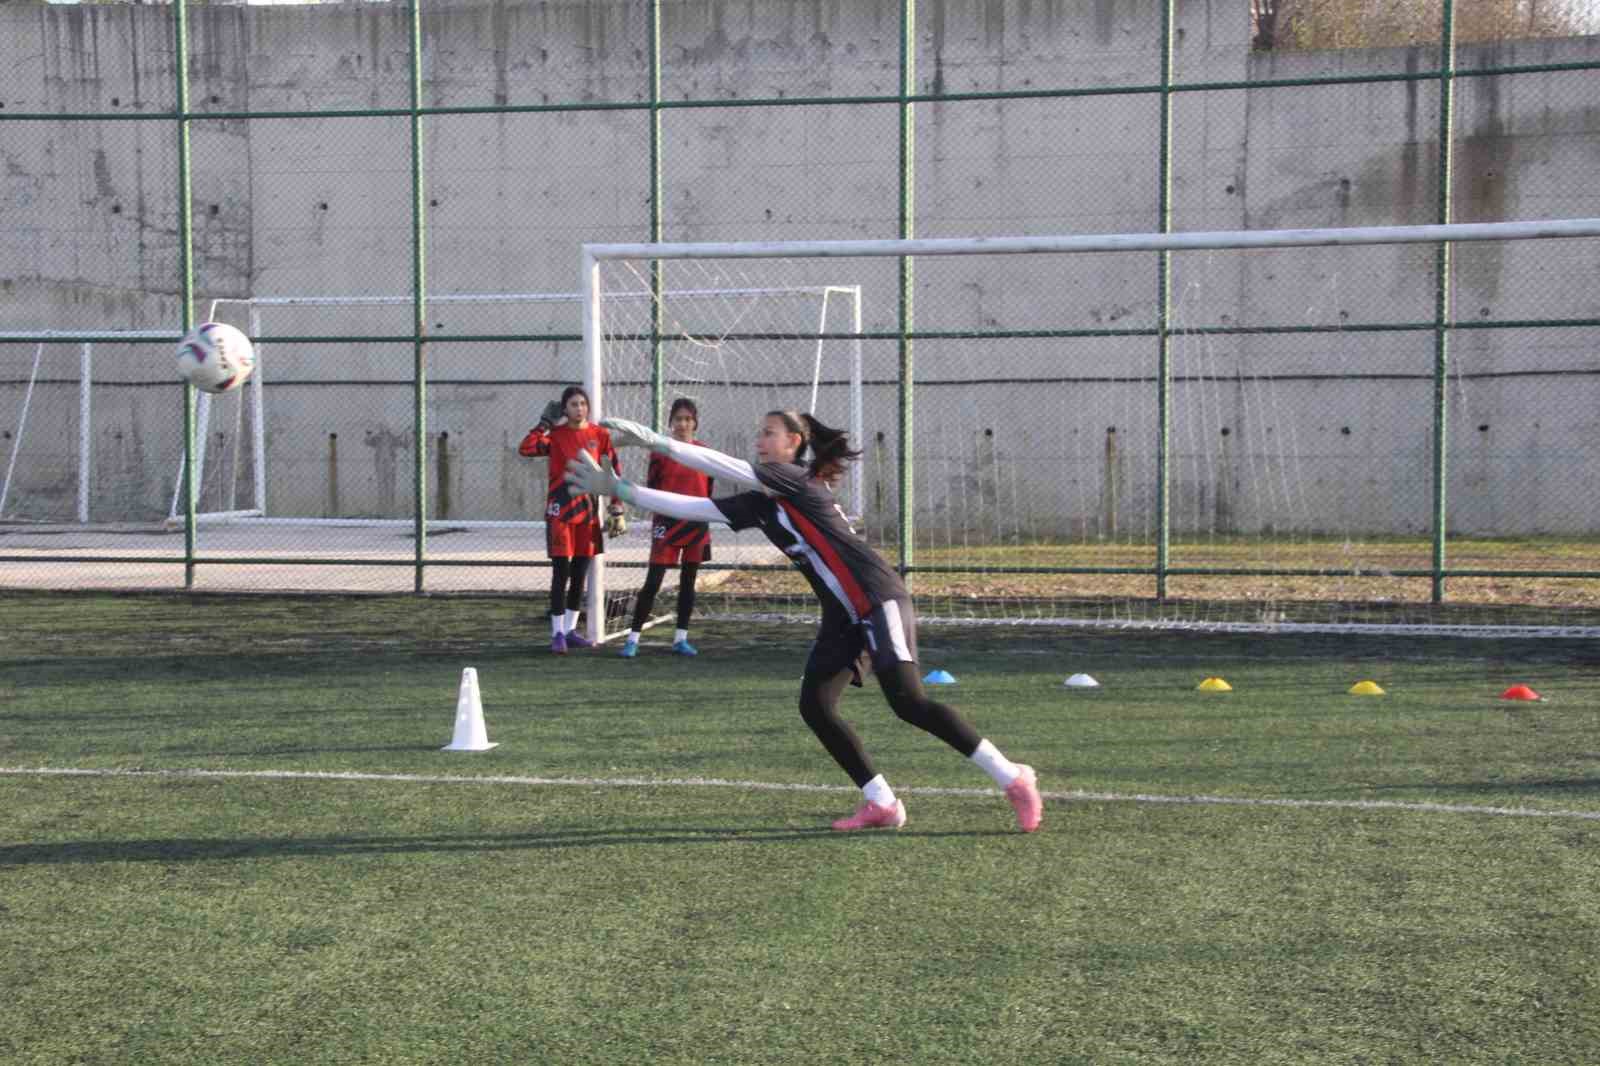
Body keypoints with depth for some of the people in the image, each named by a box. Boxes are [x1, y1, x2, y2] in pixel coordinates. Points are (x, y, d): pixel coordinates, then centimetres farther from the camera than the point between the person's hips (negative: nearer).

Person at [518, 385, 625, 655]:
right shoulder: (555, 435, -2)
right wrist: (545, 423, -14)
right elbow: (525, 449, -18)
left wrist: (618, 511, 2)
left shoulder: (600, 435, 4)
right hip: (560, 511, -3)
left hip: (588, 510, 3)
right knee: (561, 572, -6)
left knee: (580, 574, 9)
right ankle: (557, 633, 1)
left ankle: (570, 630, 20)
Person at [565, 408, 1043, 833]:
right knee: (815, 706, -1)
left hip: (879, 601, -9)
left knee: (908, 702, -17)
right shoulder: (760, 503, 13)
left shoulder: (797, 480, -11)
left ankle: (1013, 778, -8)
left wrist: (652, 439, -17)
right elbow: (694, 508, 11)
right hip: (843, 618, 9)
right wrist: (618, 488, 8)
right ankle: (881, 804, 7)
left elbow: (722, 466, -17)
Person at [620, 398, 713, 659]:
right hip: (667, 523, -3)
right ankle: (633, 638, -1)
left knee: (688, 581, 8)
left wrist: (706, 525, 10)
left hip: (697, 524, 3)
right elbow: (651, 489, -1)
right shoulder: (660, 451, -3)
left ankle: (681, 639, 15)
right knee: (652, 583, -6)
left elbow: (709, 491, 11)